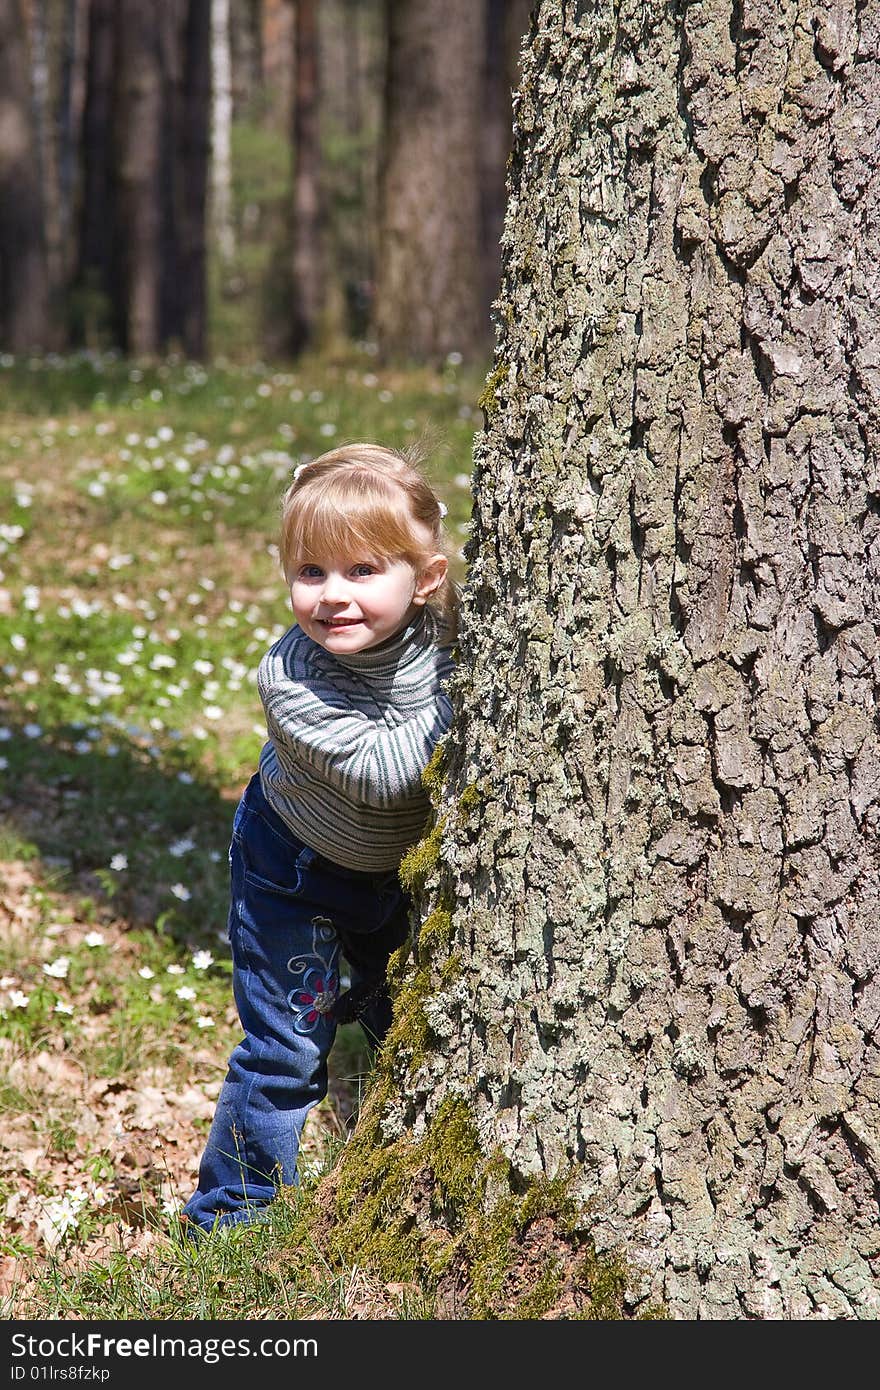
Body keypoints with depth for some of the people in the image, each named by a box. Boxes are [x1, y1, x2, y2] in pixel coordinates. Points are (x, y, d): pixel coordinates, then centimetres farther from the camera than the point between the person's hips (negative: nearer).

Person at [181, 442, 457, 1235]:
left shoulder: (442, 634, -21)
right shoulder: (290, 676, -33)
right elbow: (379, 770, -37)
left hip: (395, 867, 5)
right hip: (293, 874, -5)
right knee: (287, 1050, -3)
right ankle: (229, 1215, 16)